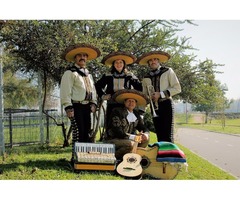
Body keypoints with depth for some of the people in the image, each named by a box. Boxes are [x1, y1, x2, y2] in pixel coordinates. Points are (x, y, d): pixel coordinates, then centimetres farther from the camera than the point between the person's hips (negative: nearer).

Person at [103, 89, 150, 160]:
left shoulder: (136, 114, 8)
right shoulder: (117, 111, -14)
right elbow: (118, 132, -22)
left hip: (127, 139, 8)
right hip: (112, 140, -8)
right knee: (130, 144, -33)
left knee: (146, 139, -2)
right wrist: (134, 137, -23)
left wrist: (145, 134, -16)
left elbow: (144, 128, 10)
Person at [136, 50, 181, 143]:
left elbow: (177, 88, -5)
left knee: (167, 134, -11)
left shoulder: (168, 71, 3)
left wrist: (160, 94, -12)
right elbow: (144, 94, 20)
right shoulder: (146, 78, 13)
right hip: (154, 106, 4)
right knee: (159, 133, 3)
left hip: (166, 104, -4)